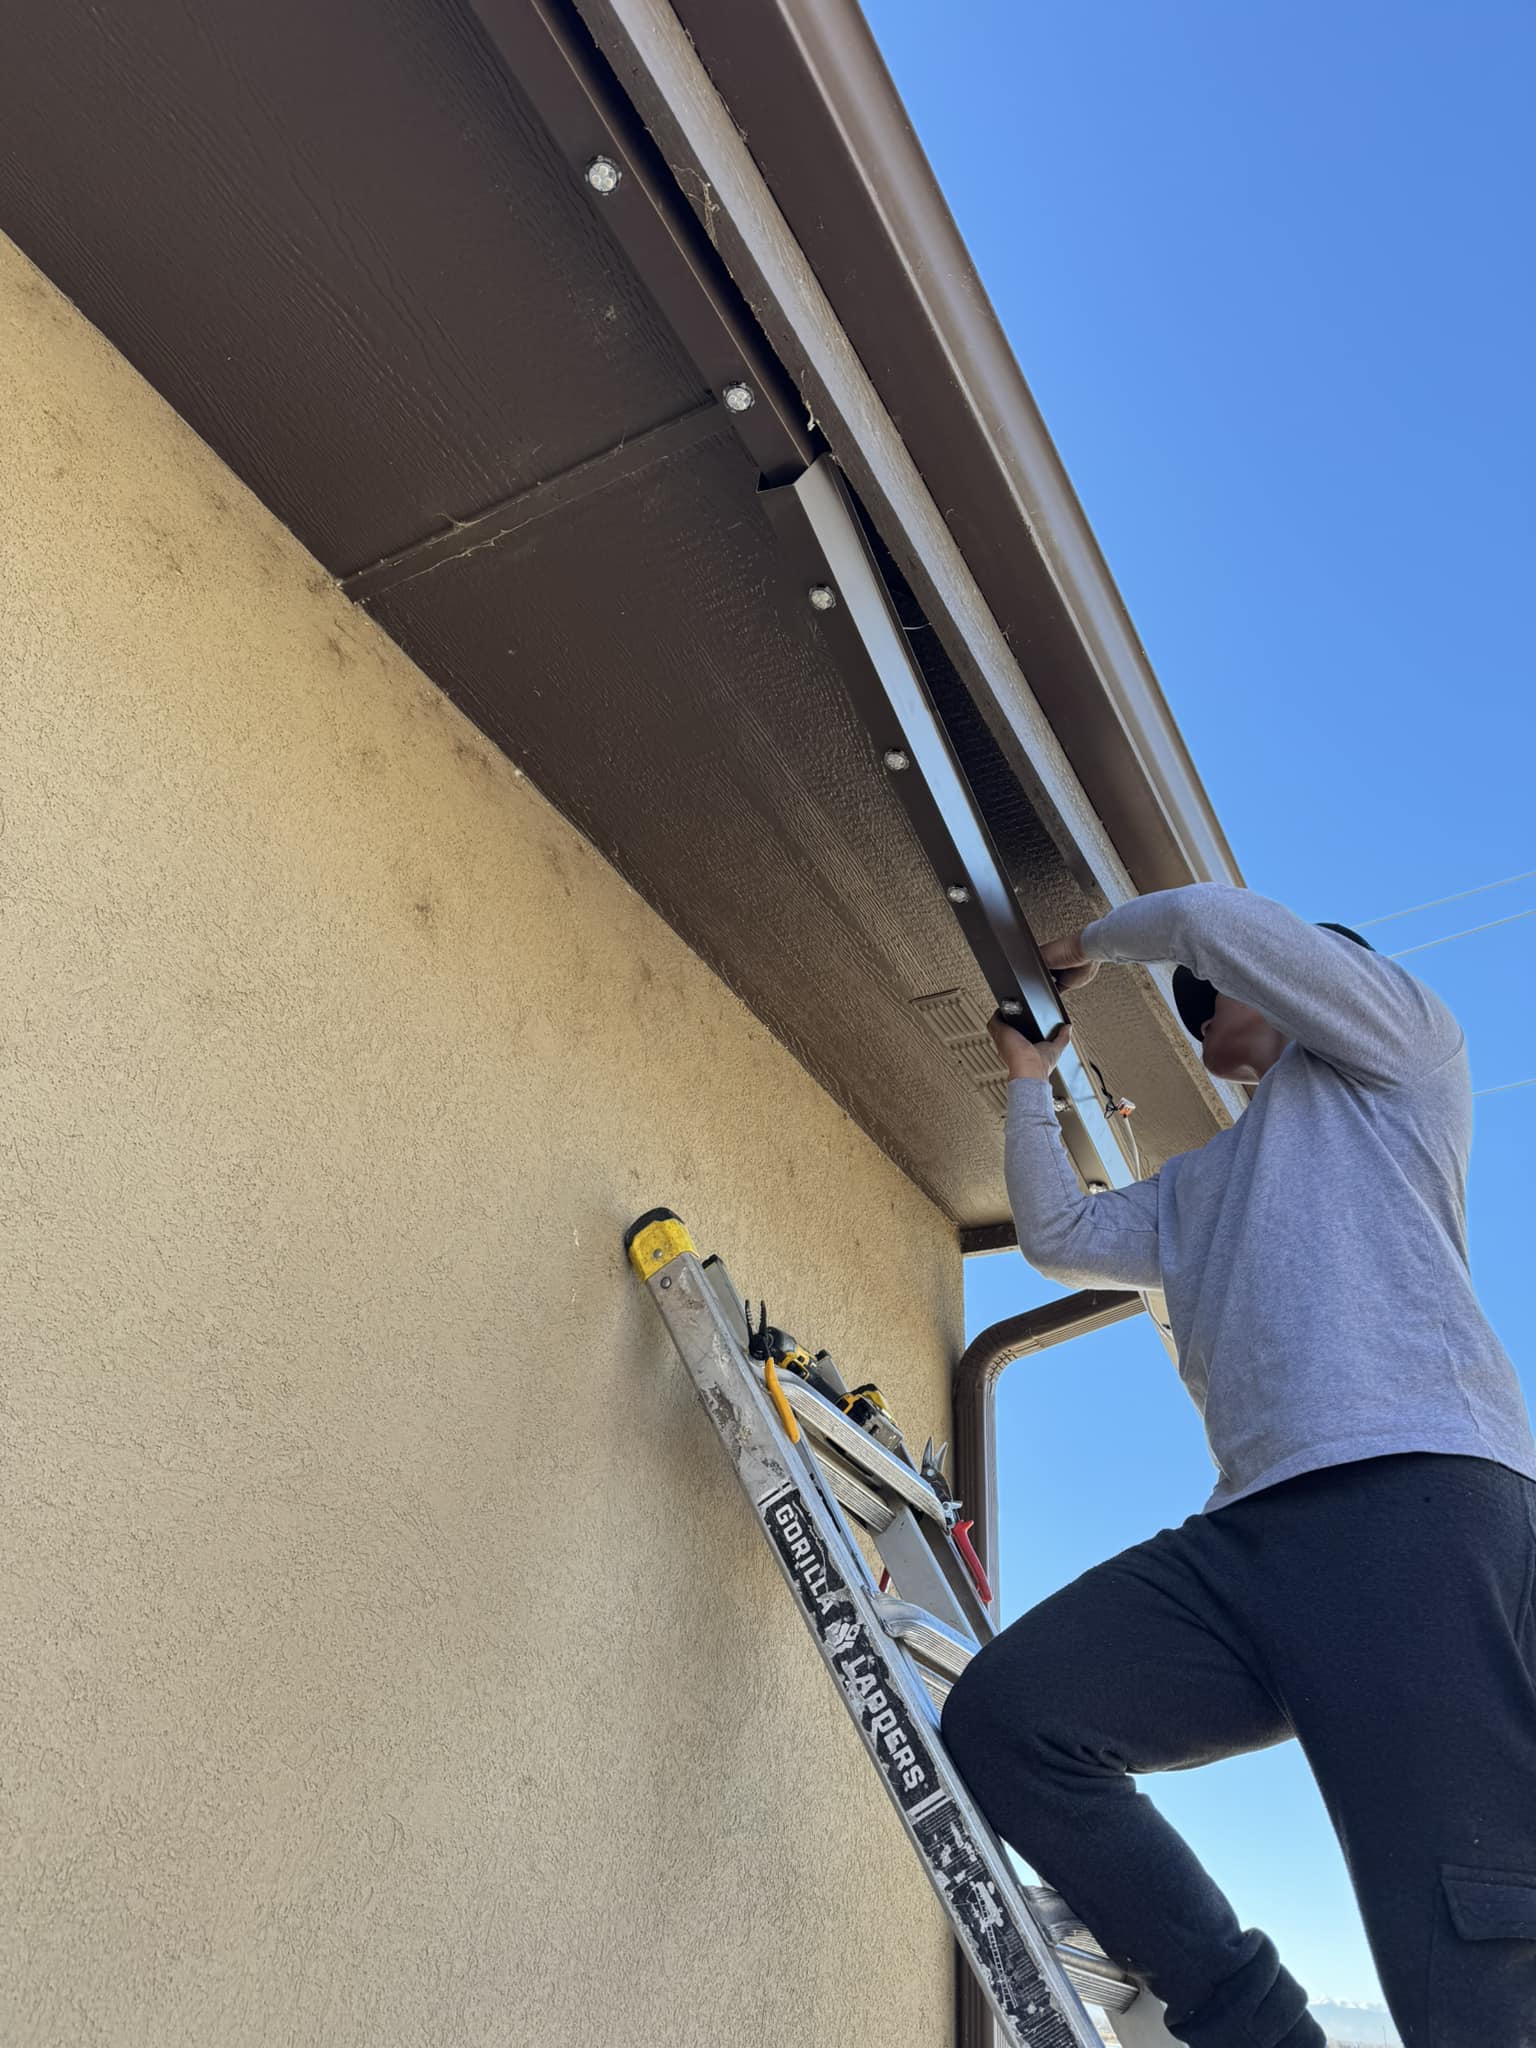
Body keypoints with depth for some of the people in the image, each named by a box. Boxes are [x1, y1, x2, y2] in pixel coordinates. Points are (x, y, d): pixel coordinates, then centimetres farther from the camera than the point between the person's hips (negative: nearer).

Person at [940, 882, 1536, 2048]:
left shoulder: (1398, 1052, 18)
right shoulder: (1197, 1190, 36)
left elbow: (1217, 918, 7)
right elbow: (1059, 1236, 29)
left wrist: (1094, 945, 27)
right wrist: (1032, 1079, 37)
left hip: (1416, 1496, -7)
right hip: (1253, 1531, 7)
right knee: (1004, 1716, -12)